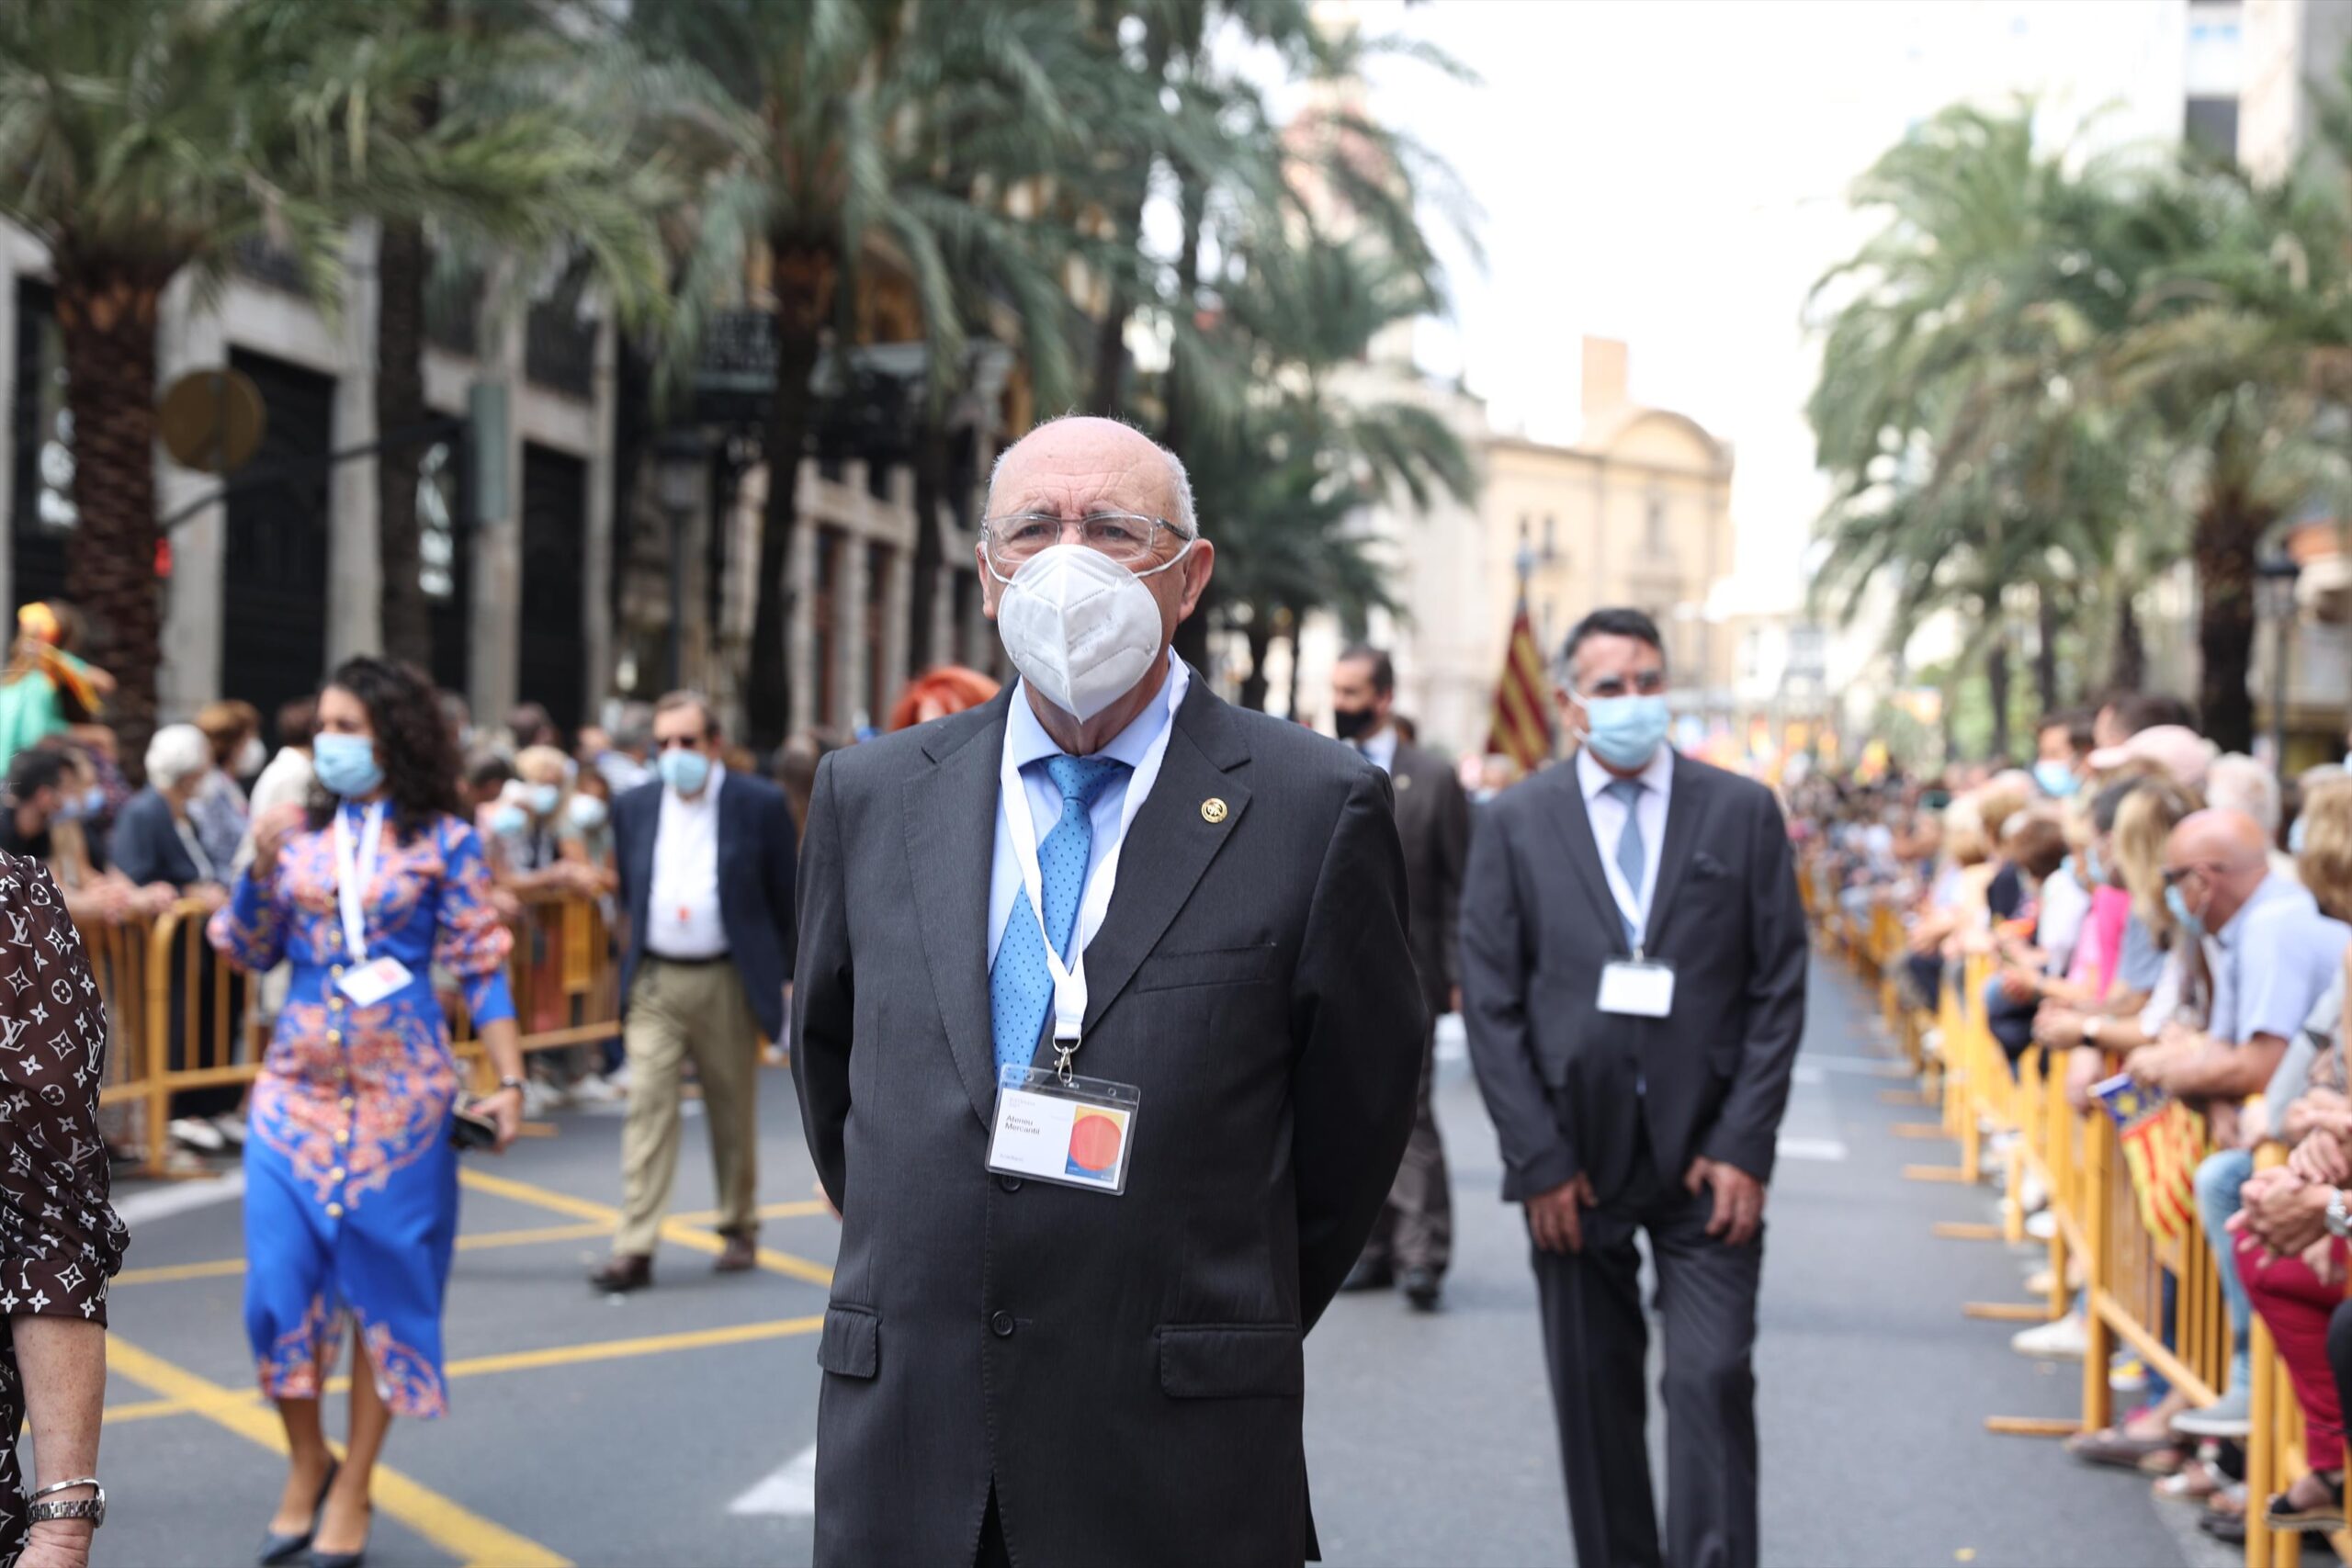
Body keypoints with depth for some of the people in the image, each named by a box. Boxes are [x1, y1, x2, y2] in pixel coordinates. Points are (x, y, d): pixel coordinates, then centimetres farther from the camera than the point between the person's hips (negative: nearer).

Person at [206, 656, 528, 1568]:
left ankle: (352, 1488, 16)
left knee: (382, 1282, 3)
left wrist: (509, 1079, -9)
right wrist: (261, 868, -9)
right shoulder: (297, 832, 7)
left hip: (399, 1091, -3)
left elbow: (482, 969, -2)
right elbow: (251, 952, 7)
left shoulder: (443, 843, -3)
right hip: (297, 1084, 3)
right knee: (279, 1278, -1)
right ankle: (305, 1465, 20)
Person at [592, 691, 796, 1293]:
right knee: (647, 1106, -7)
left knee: (733, 1112, 9)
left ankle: (740, 1230, 26)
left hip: (728, 983, -2)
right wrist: (638, 955, 13)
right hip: (653, 983, 2)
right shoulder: (634, 808, 7)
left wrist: (787, 978, 0)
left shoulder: (759, 804, -3)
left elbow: (787, 899, 1)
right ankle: (634, 1249, -10)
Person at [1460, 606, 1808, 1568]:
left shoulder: (1743, 813, 4)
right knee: (1594, 1400, 7)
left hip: (1709, 1161, -1)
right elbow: (1491, 1005, 1)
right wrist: (1539, 1162, -6)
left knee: (1712, 1381, -7)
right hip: (1575, 1159, 1)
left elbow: (1779, 989, 2)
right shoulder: (1515, 825, 3)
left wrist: (1743, 1147, -6)